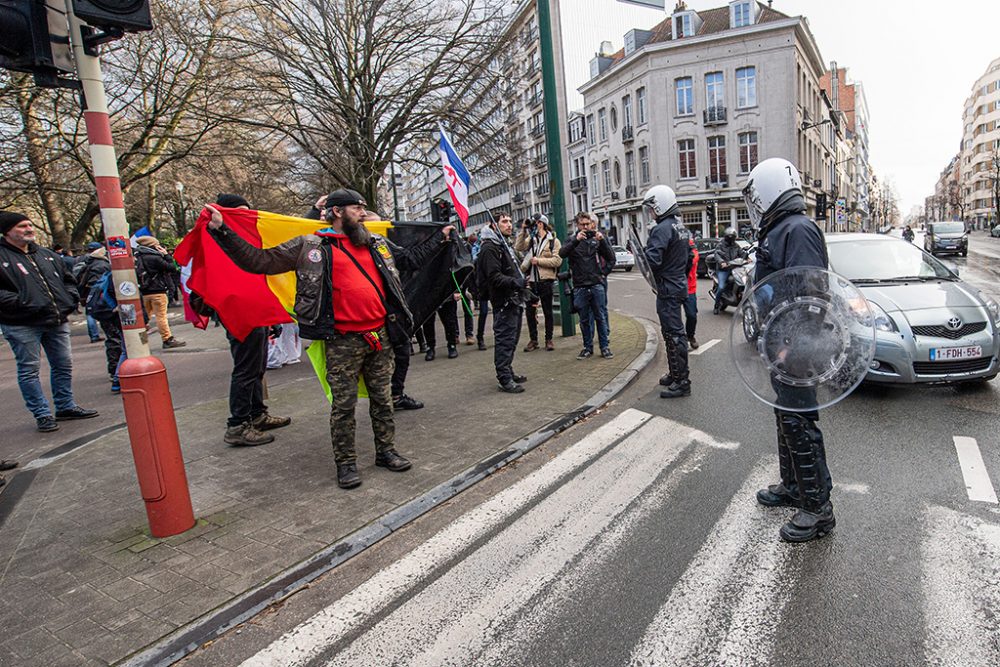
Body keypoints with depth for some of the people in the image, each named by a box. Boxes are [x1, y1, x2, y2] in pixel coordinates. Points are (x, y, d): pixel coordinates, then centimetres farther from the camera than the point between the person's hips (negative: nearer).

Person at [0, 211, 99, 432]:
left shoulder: (46, 255, 15)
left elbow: (68, 278, 23)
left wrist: (70, 301, 9)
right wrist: (20, 302, -20)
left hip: (57, 321, 6)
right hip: (21, 325, -6)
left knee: (64, 365, 12)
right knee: (29, 370, 1)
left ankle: (65, 407, 25)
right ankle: (42, 415, 8)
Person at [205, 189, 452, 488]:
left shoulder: (377, 243, 15)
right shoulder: (309, 247, 0)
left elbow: (411, 258, 28)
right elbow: (259, 261, -2)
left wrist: (440, 236, 31)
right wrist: (221, 231, -8)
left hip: (379, 336, 5)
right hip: (343, 341, -4)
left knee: (382, 399, 13)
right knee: (343, 405, 3)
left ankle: (386, 451, 28)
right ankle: (346, 462, 18)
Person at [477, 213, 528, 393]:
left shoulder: (506, 245, 22)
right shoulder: (489, 248, -12)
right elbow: (494, 277, -21)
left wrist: (525, 295, 24)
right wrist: (514, 282, -34)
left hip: (514, 300, 10)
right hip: (503, 302, -10)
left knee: (511, 339, 17)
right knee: (505, 340, -7)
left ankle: (508, 372, 28)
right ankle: (504, 379, -2)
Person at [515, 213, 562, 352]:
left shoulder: (553, 241, -1)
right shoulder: (530, 239, 10)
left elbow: (557, 260, -11)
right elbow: (518, 247, -6)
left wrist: (539, 260, -15)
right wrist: (523, 231, -10)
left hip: (545, 280, -4)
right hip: (531, 280, 4)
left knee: (548, 312, 8)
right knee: (530, 311, 7)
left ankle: (549, 339, 19)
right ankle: (533, 340, 19)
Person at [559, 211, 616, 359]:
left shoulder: (598, 238, 7)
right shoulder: (572, 240, 7)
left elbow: (611, 257, 0)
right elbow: (562, 253, -12)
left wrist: (602, 241, -14)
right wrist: (576, 240, -25)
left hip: (597, 285, 0)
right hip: (580, 287, 0)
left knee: (601, 317, 3)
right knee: (584, 319, 8)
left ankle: (605, 346, 11)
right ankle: (588, 347, 18)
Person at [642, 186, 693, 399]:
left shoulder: (662, 229, -17)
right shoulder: (681, 227, 14)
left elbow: (652, 260, -27)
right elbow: (690, 256, 20)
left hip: (668, 289, -10)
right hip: (680, 285, 10)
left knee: (674, 334, -7)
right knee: (673, 332, 17)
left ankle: (682, 382, -2)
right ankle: (675, 375, 28)